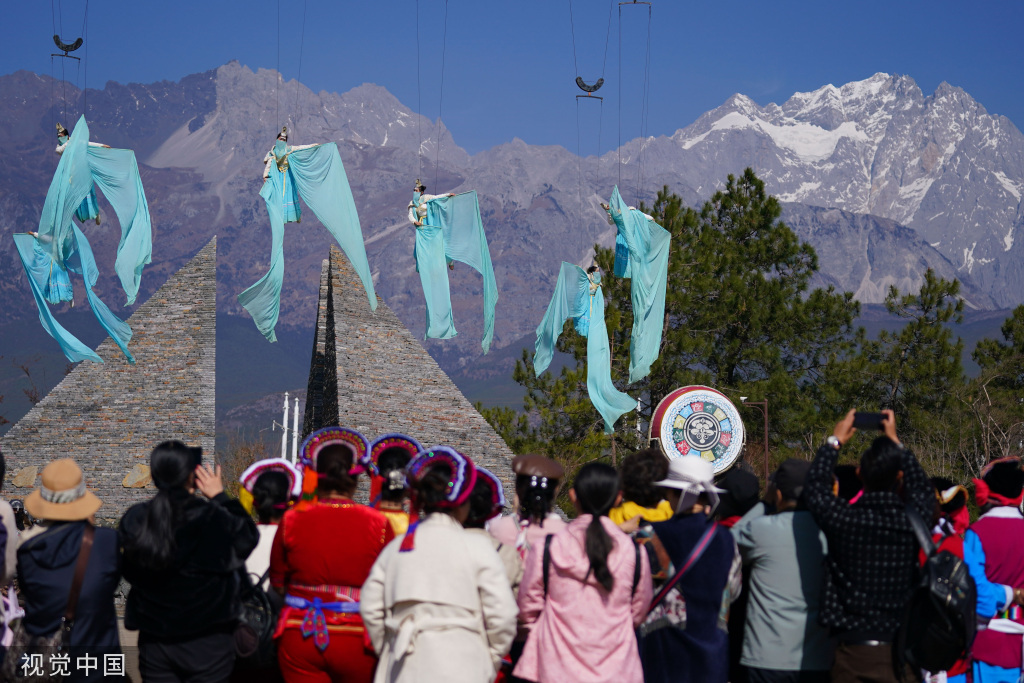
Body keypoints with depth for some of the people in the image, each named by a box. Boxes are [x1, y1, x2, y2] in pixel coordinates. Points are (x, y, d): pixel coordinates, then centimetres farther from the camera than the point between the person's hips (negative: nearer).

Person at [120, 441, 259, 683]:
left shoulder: (133, 520, -8)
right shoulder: (212, 519, -19)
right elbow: (248, 537, 0)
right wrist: (220, 497, 7)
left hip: (154, 643, 3)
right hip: (206, 642, -3)